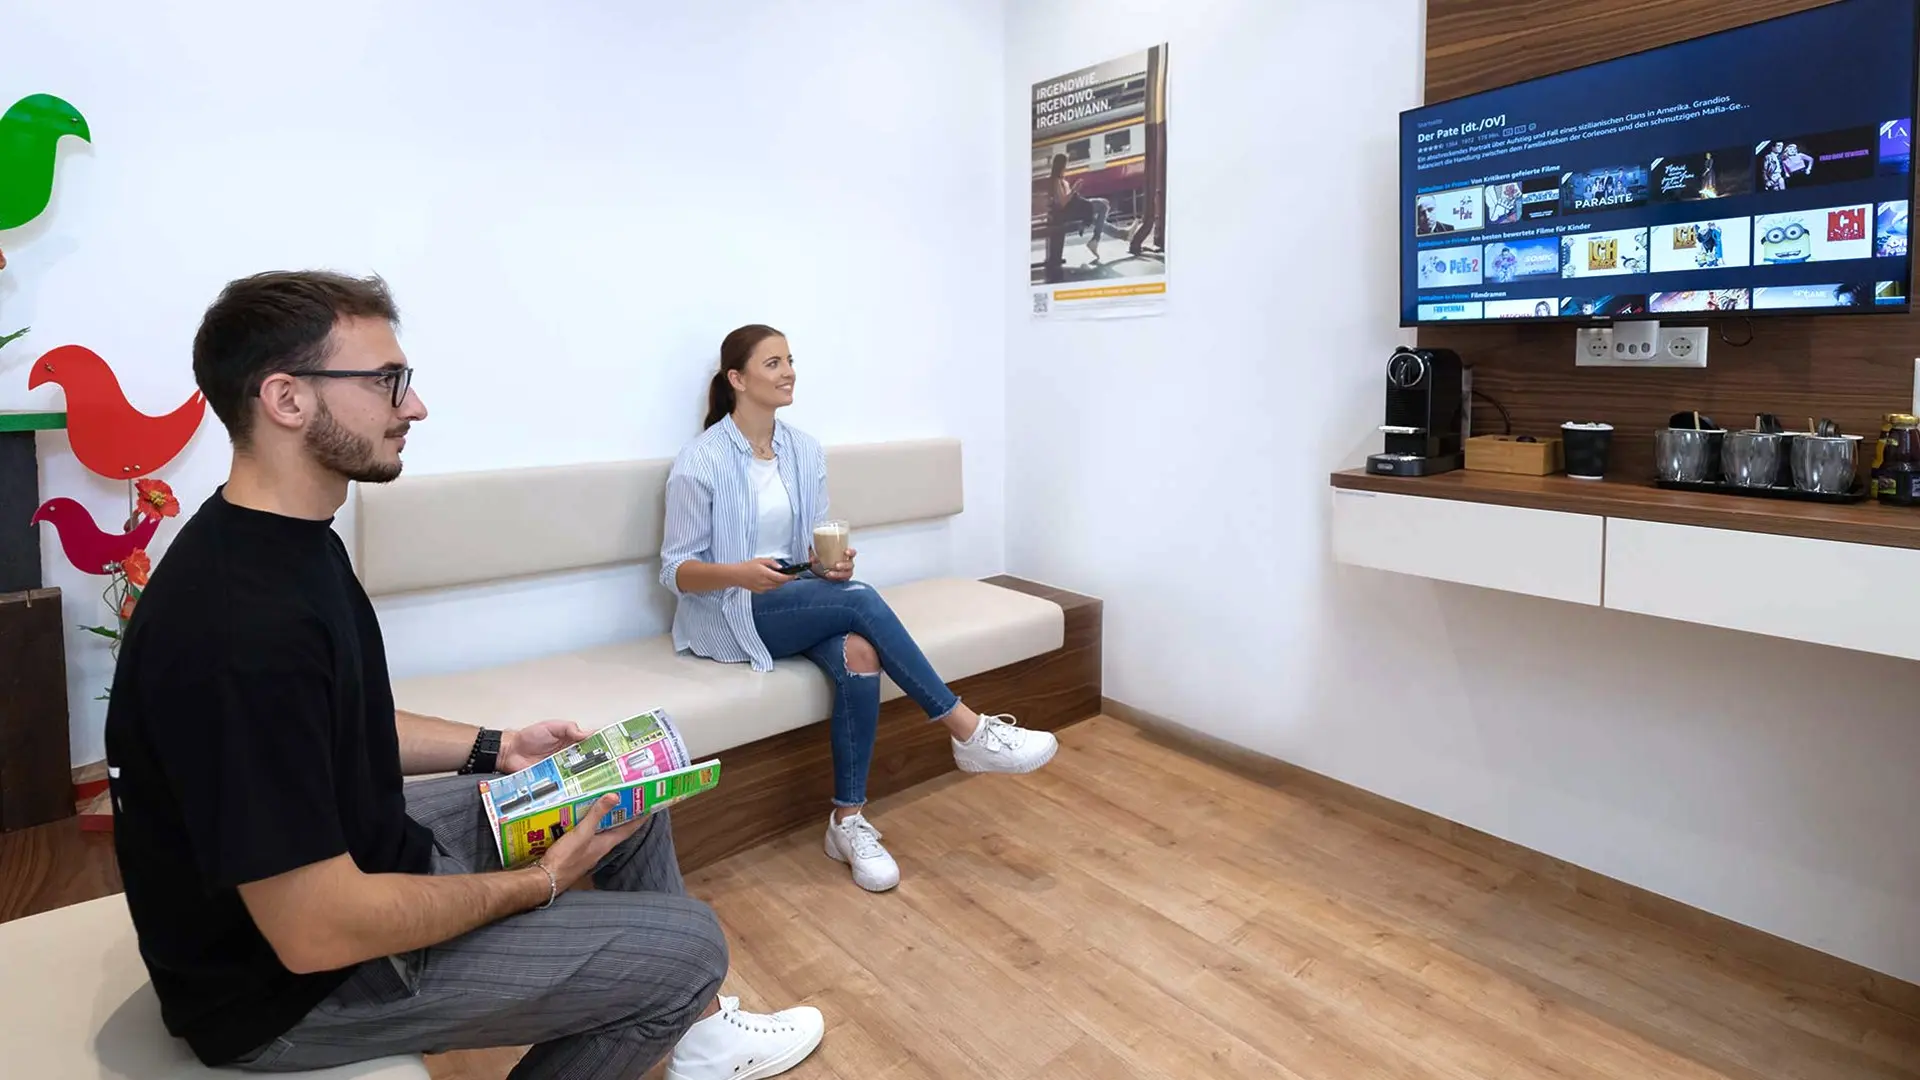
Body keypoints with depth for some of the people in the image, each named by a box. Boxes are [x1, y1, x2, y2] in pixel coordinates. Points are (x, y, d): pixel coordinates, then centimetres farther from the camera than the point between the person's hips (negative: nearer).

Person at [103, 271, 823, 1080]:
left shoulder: (289, 541, 0)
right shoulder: (244, 620, -33)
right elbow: (318, 932, -30)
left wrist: (492, 749, 6)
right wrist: (537, 884, -17)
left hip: (356, 853, 10)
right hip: (295, 983, -9)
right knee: (688, 943, -9)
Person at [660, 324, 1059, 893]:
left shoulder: (805, 451, 8)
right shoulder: (700, 461, -9)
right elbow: (675, 570, -8)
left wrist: (830, 562, -11)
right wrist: (739, 574, -28)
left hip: (802, 601, 5)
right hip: (731, 614, -5)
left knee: (860, 653, -30)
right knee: (860, 599, -30)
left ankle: (848, 821, -19)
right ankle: (969, 732, -23)